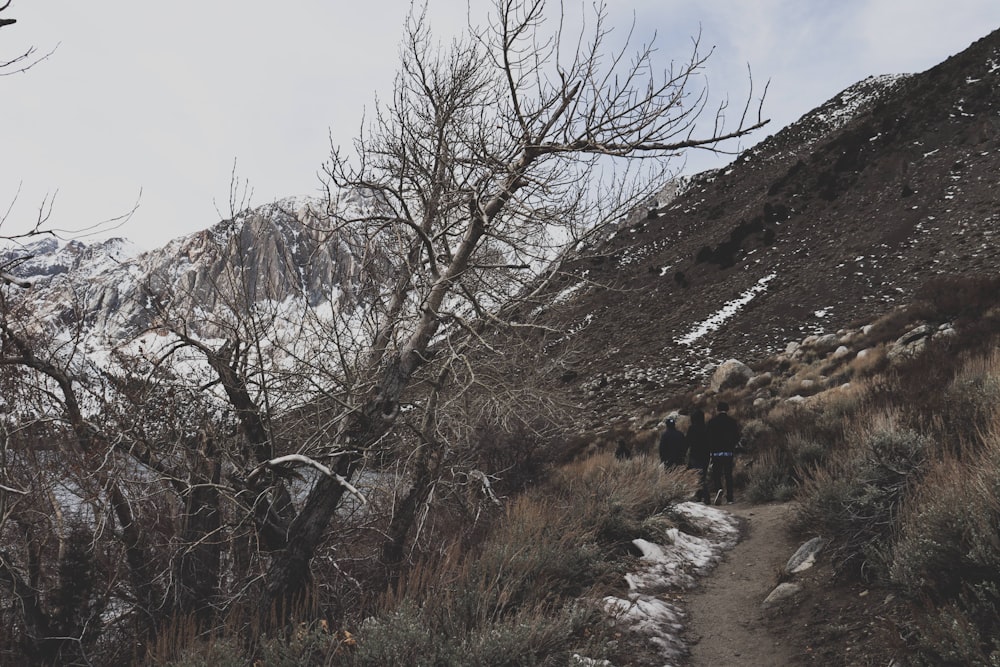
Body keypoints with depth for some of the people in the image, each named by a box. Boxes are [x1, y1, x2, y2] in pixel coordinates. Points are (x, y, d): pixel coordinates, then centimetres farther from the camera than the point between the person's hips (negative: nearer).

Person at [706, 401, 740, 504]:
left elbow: (707, 437, -4)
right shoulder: (732, 422, 3)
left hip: (716, 452, -2)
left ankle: (718, 488, -23)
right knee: (728, 474, 8)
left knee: (716, 473, 5)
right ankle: (729, 498, 7)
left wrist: (711, 448, 11)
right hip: (729, 452, 2)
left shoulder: (712, 422, -3)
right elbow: (737, 437, 5)